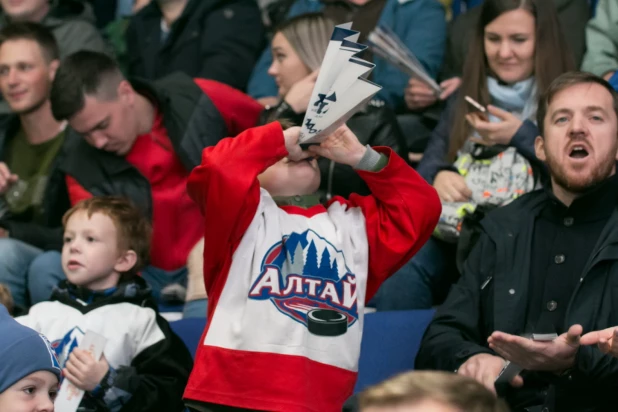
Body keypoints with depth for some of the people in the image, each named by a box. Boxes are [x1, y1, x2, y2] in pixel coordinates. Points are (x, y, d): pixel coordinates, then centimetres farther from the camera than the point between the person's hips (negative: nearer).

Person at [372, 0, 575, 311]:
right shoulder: (466, 99, 24)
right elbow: (430, 161, 17)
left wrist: (521, 135, -6)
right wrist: (439, 175, -7)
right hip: (455, 235, 4)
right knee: (401, 269, -30)